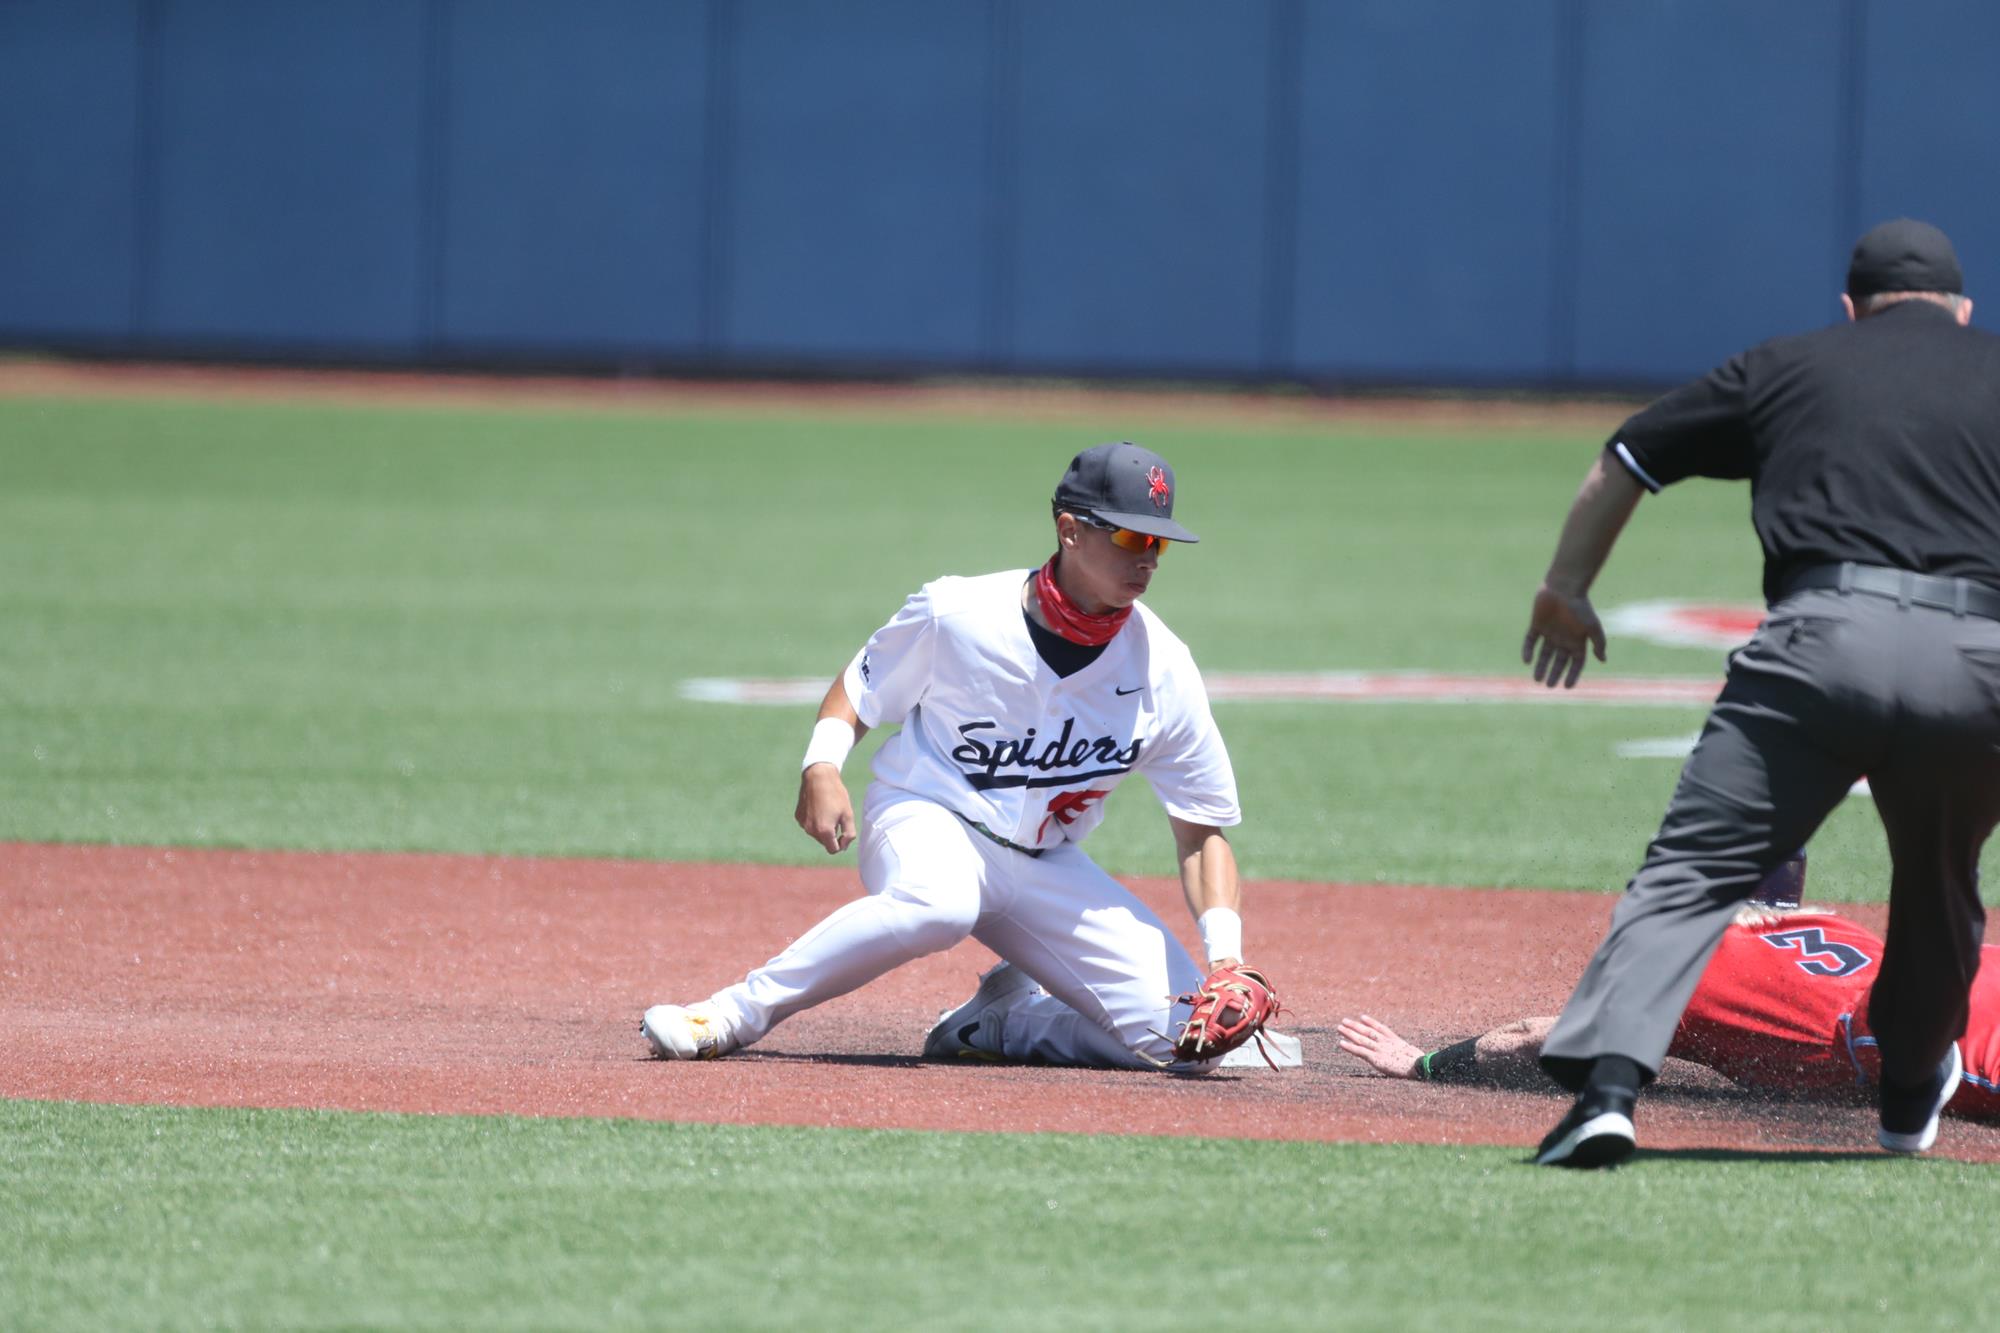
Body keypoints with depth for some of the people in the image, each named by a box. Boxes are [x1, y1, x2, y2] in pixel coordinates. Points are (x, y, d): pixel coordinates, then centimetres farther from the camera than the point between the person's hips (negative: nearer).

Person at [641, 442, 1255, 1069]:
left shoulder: (1162, 670, -9)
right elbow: (859, 690, 2)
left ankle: (1001, 1021, 7)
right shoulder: (956, 615, -14)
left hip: (1045, 868, 4)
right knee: (939, 900, -43)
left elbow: (1202, 829, -5)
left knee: (1181, 1033, -16)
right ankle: (732, 1015, -29)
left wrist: (1225, 958, -18)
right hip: (924, 818, -4)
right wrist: (821, 766, -19)